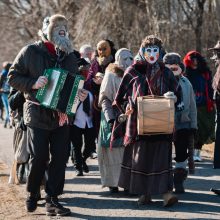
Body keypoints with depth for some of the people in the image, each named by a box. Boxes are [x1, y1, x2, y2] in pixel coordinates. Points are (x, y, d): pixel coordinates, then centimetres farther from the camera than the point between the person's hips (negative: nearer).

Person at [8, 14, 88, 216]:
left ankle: (52, 199, 8)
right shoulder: (31, 52, -2)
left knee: (60, 157, 0)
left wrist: (81, 94, -3)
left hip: (62, 114, 4)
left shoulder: (69, 56, 12)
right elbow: (13, 77, -1)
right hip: (38, 114, -4)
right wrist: (33, 84, -18)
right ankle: (32, 195, 19)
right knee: (39, 157, -3)